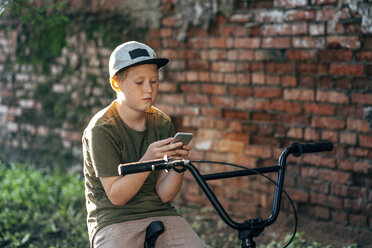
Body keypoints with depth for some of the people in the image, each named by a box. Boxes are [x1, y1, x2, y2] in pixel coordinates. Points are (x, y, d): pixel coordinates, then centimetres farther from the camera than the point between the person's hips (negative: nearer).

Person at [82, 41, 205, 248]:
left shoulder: (162, 124, 5)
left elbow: (163, 194, 2)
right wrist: (148, 160, -26)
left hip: (160, 214, 4)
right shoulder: (102, 129, -9)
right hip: (115, 221, -4)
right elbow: (116, 196, -14)